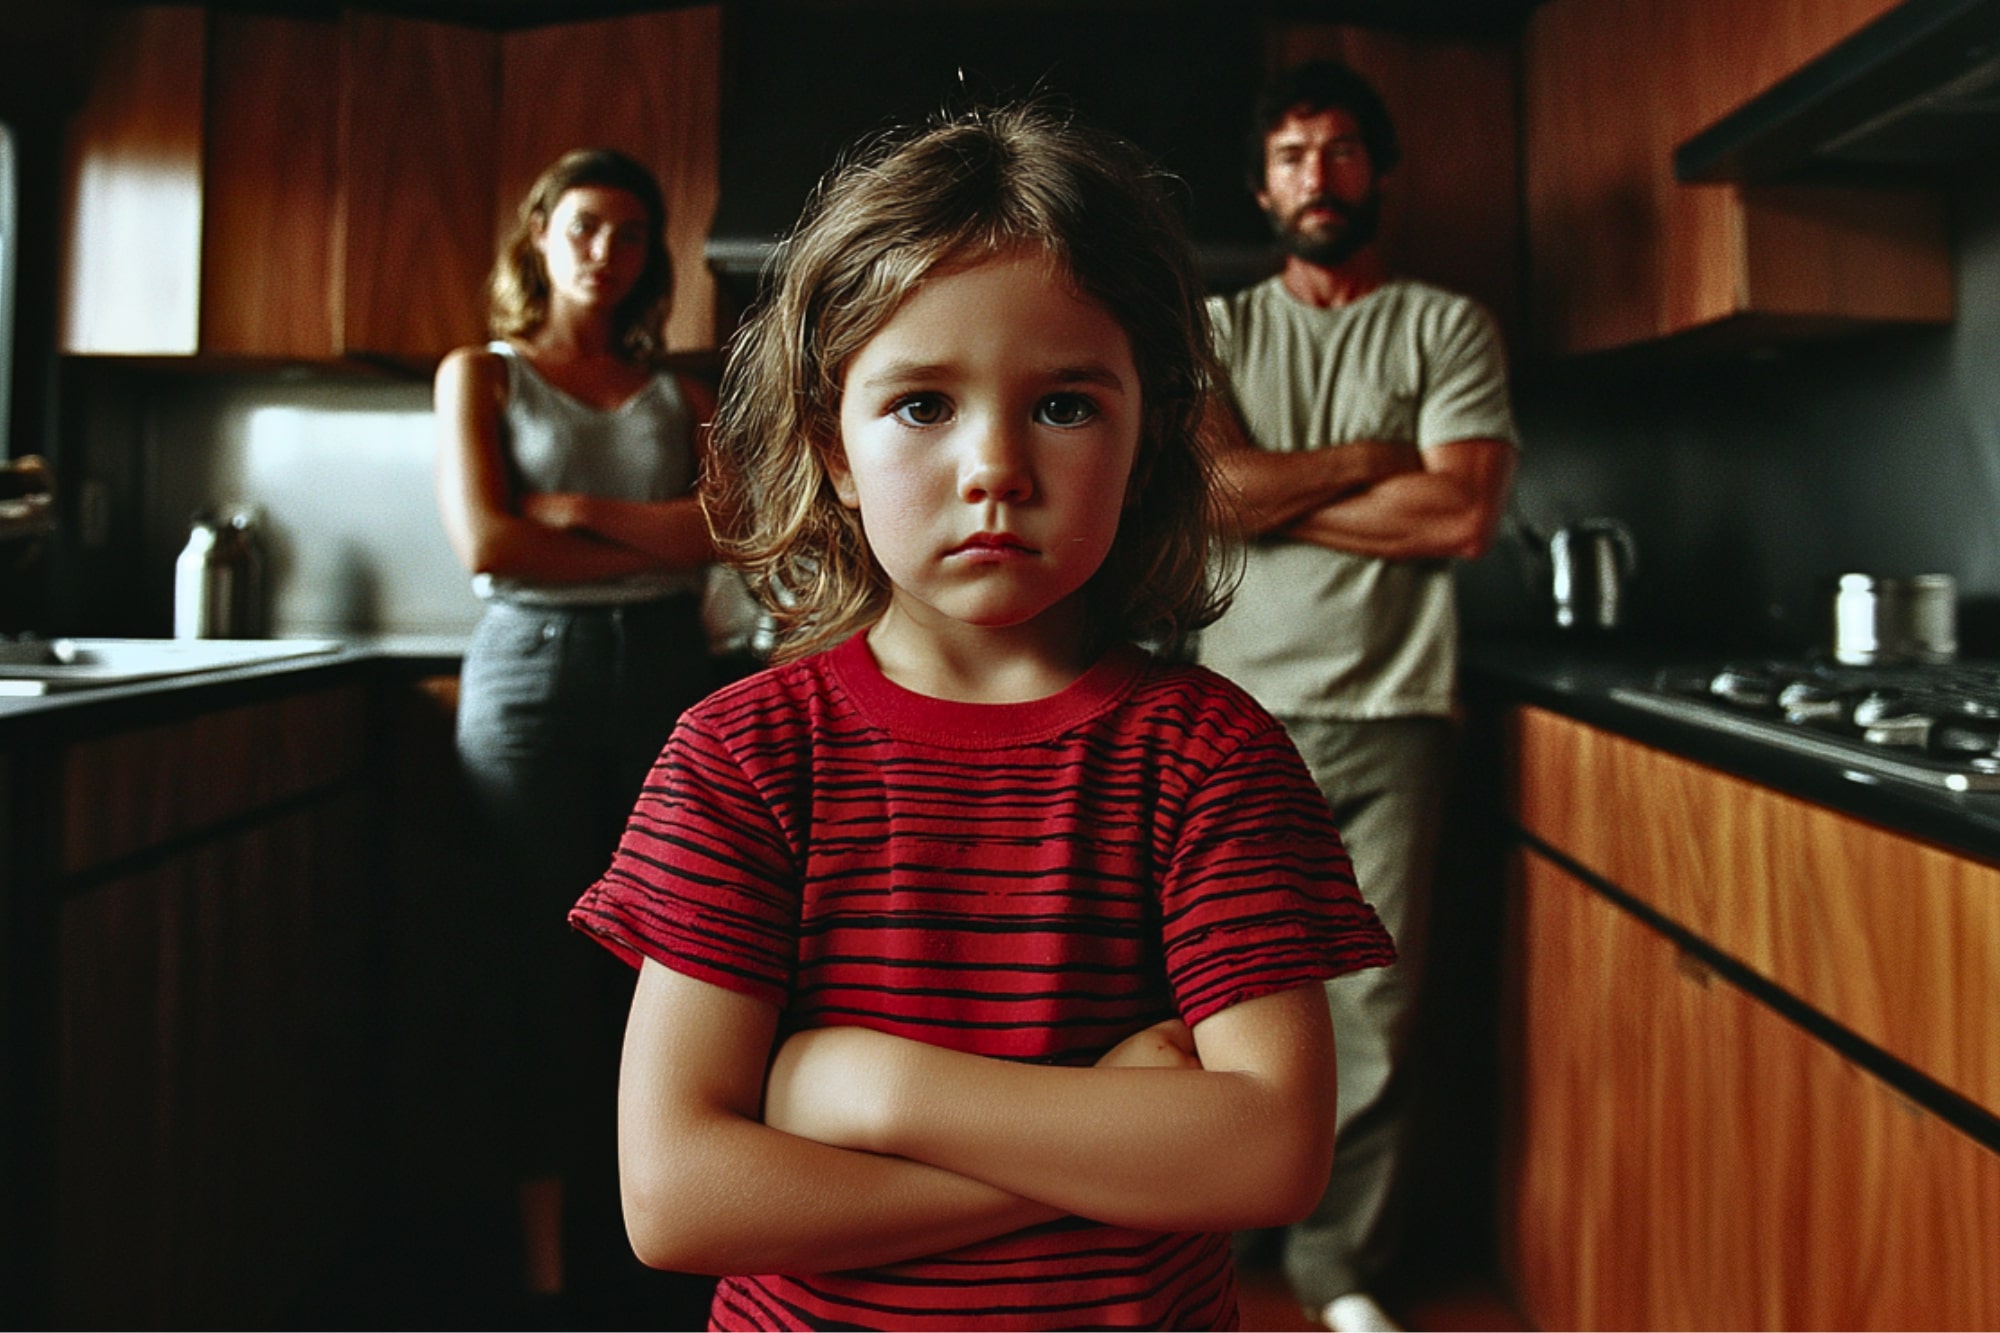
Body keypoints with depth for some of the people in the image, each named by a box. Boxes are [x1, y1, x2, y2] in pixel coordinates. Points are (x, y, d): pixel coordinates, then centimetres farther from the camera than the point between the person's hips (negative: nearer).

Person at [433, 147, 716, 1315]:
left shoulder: (678, 392, 13)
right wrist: (661, 542, -5)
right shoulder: (482, 375, 8)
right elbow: (487, 542, -7)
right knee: (548, 968, 2)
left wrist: (579, 509, -11)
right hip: (536, 677, -2)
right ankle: (543, 1259, 13)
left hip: (668, 672, 2)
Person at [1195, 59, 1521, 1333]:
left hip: (1391, 716, 0)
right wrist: (1371, 460, -3)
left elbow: (1464, 514, -7)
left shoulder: (1448, 326, 8)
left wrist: (1268, 495, -5)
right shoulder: (1217, 329, 10)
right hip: (1238, 714, 1)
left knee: (1369, 1014, 3)